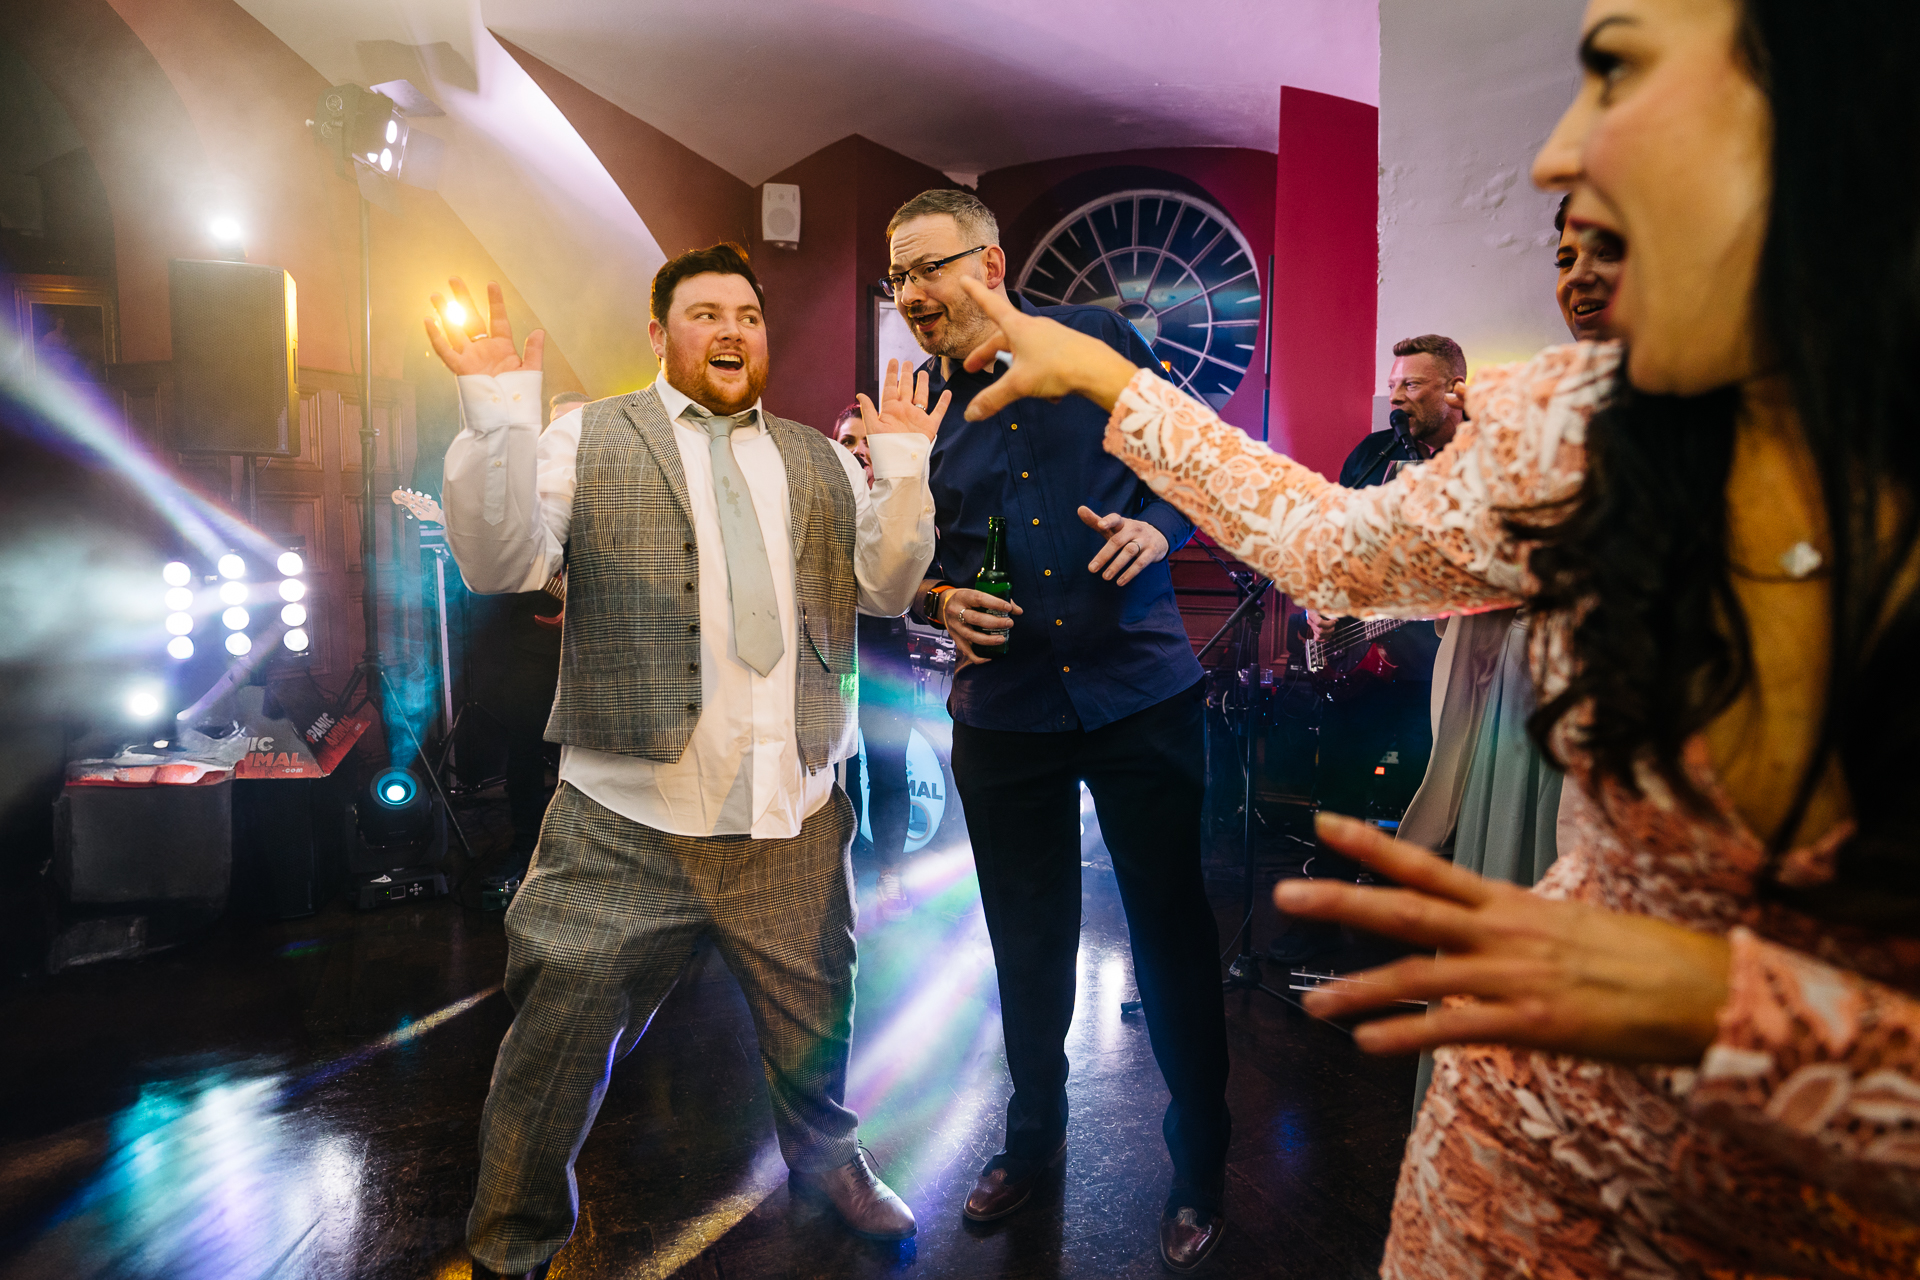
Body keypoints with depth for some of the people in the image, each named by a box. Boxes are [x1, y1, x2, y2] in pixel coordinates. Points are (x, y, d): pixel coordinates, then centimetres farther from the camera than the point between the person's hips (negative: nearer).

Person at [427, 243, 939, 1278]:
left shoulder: (821, 460, 13)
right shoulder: (585, 439, 2)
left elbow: (886, 586, 7)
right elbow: (501, 563, -10)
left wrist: (904, 465, -5)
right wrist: (497, 412, -19)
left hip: (794, 816, 4)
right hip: (628, 823, -3)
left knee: (813, 1025, 21)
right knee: (557, 1042, 7)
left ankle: (826, 1161, 51)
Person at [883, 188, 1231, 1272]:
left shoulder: (1095, 341, 0)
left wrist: (1159, 526, -11)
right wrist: (940, 600, -7)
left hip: (1140, 692, -2)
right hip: (1004, 712, 3)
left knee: (1173, 934, 6)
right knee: (1029, 946, 14)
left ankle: (1201, 1169, 27)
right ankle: (1036, 1133, 39)